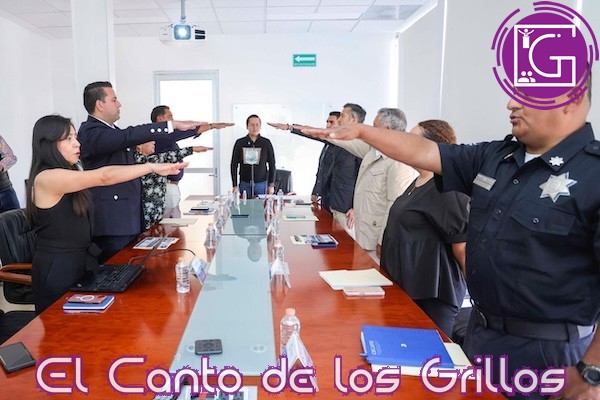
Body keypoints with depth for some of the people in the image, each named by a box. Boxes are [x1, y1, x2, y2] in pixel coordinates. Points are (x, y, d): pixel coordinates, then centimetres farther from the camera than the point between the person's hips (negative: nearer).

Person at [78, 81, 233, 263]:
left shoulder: (113, 131, 16)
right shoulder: (90, 131, -12)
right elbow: (129, 136, -28)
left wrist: (197, 129, 10)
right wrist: (172, 125, -27)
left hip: (128, 217, 9)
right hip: (112, 221, -9)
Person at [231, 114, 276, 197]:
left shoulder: (266, 143, 1)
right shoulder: (240, 143, 2)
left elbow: (272, 165, 5)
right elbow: (234, 165, 5)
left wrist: (271, 185, 0)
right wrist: (235, 186, -1)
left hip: (261, 184, 0)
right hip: (244, 184, 0)